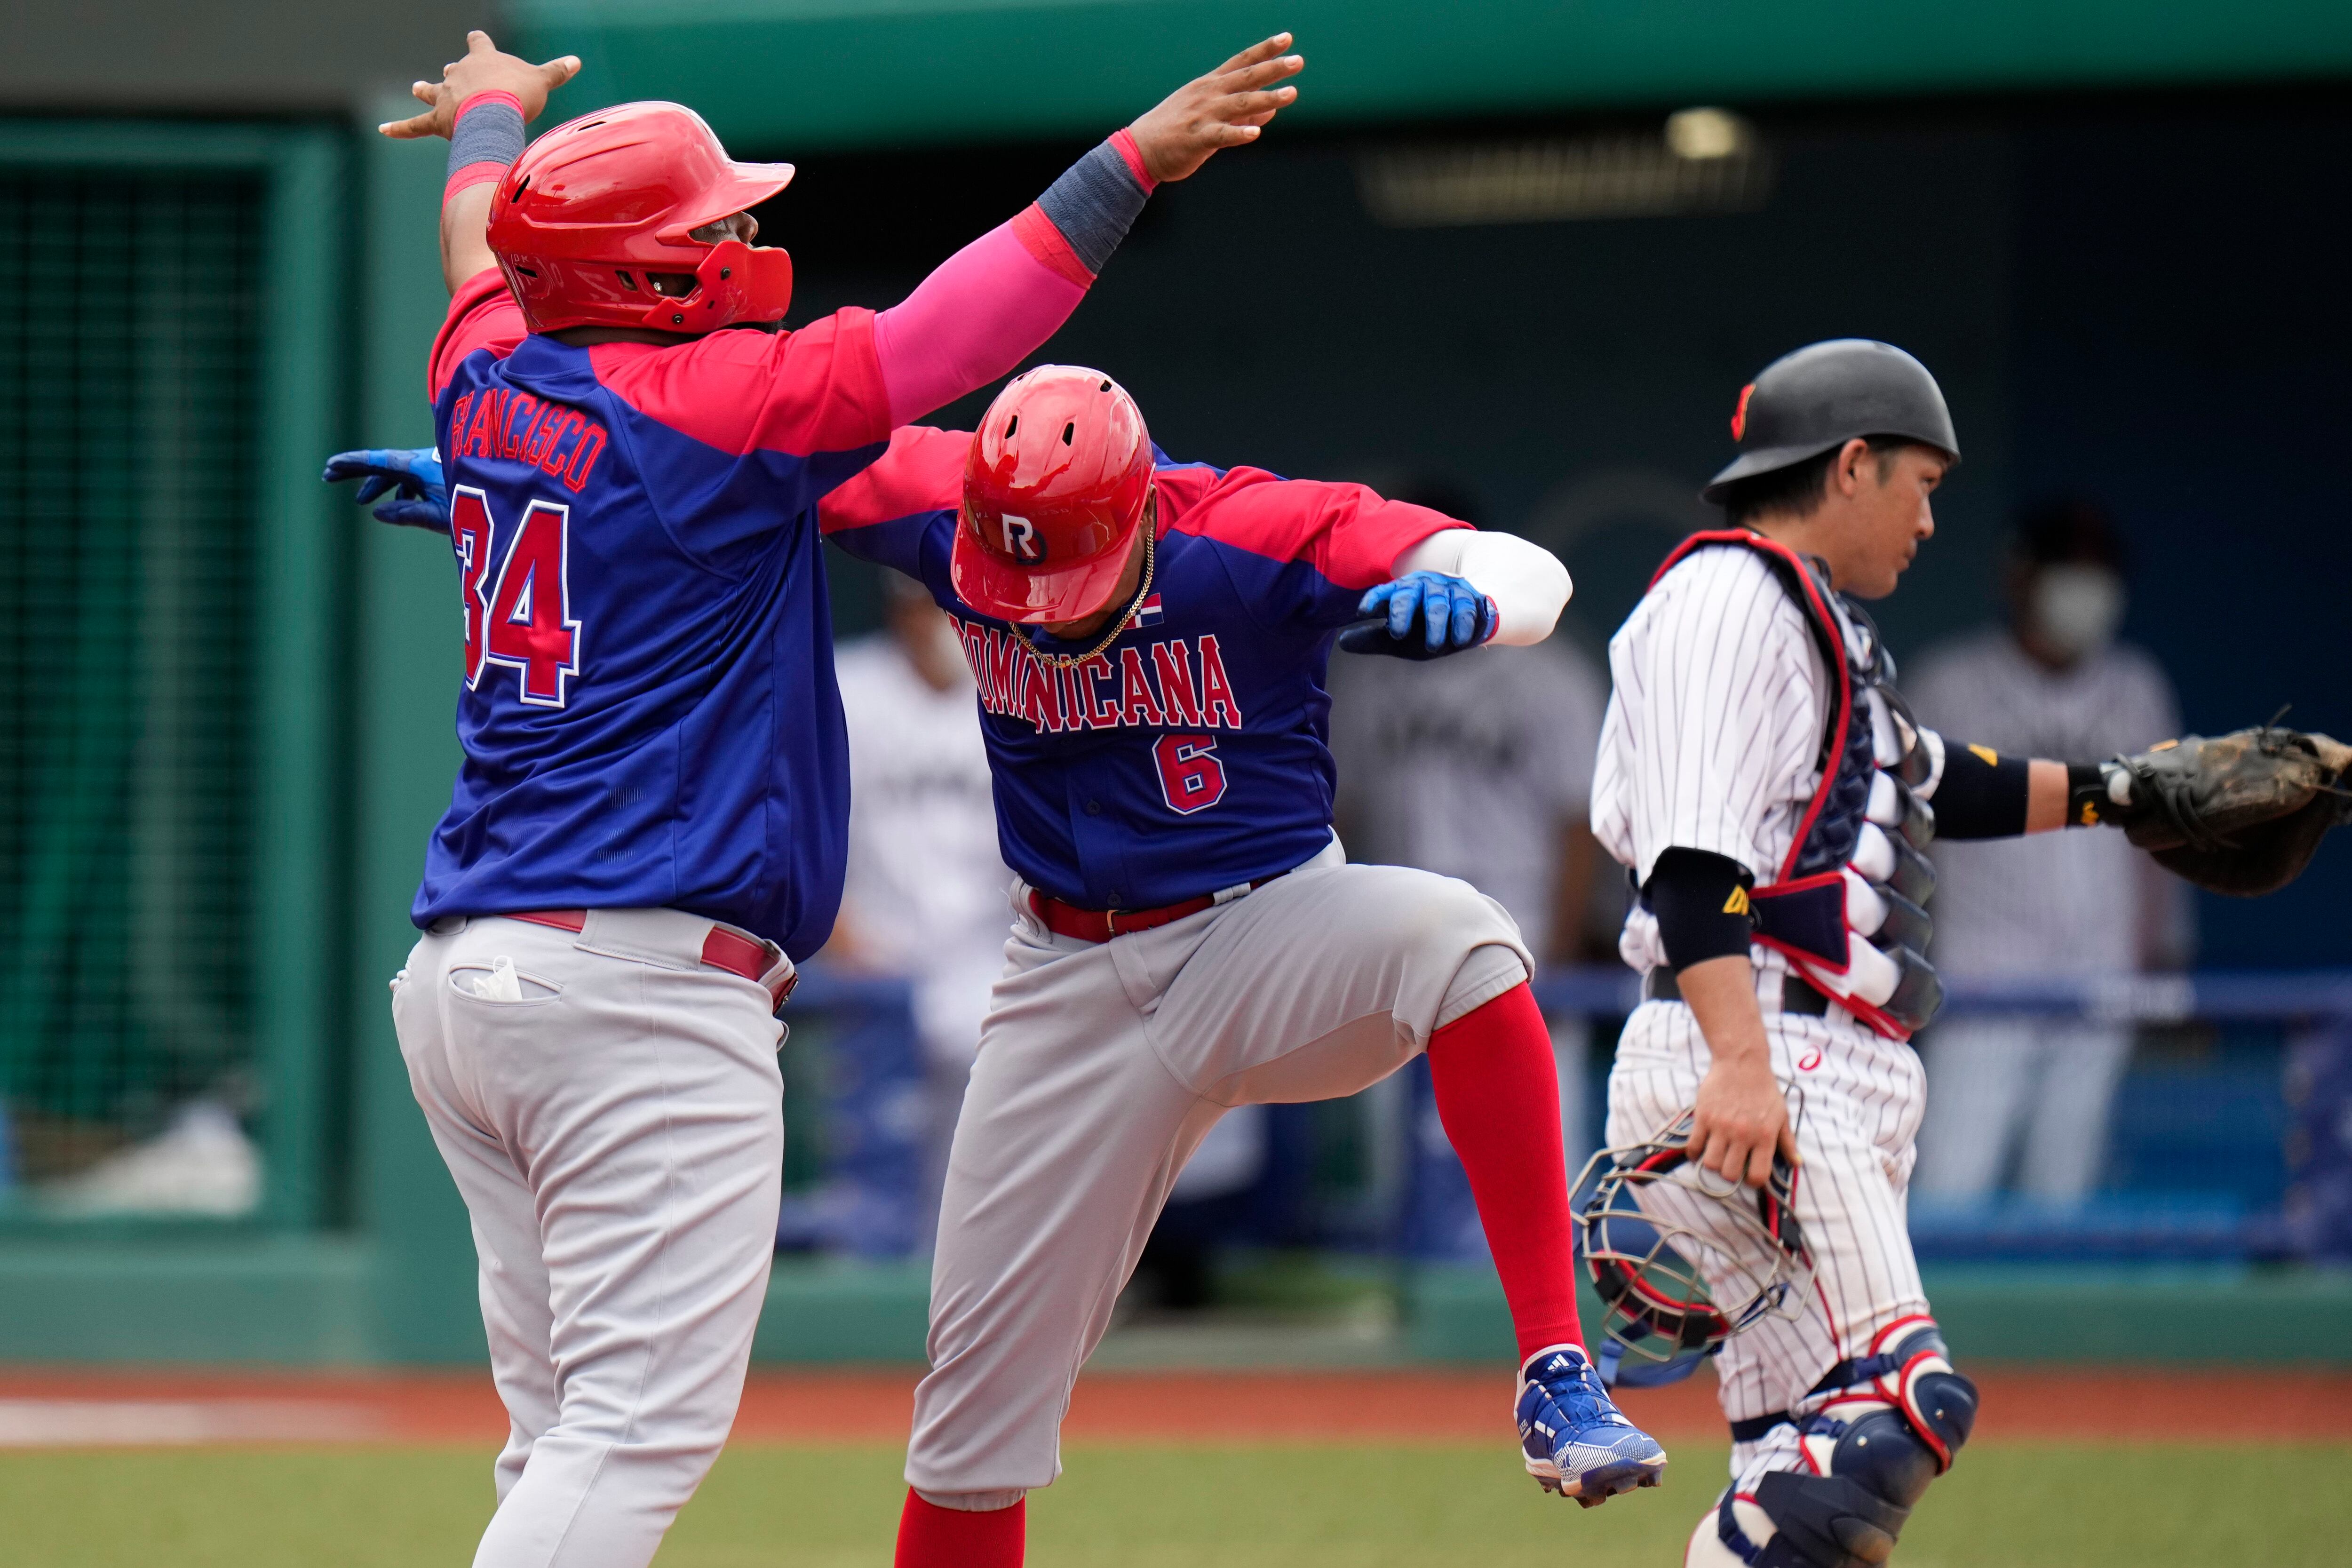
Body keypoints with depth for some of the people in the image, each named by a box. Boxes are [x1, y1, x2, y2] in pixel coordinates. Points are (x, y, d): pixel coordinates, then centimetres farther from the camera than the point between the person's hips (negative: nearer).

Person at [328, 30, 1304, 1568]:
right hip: (649, 978, -9)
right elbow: (947, 336, -10)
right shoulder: (717, 402, -9)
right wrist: (1137, 160, -4)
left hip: (457, 976, 9)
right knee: (645, 1420, -12)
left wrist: (494, 112, 56)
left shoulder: (488, 382, 13)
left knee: (572, 1424, 9)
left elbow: (486, 242, 35)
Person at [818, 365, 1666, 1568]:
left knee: (1456, 940, -36)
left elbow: (1530, 574, -29)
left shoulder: (1260, 535, -21)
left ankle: (1556, 1375, -35)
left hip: (1270, 932, -3)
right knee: (976, 1389, 3)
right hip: (1070, 987, 3)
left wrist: (1464, 598, -53)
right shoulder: (945, 509, -10)